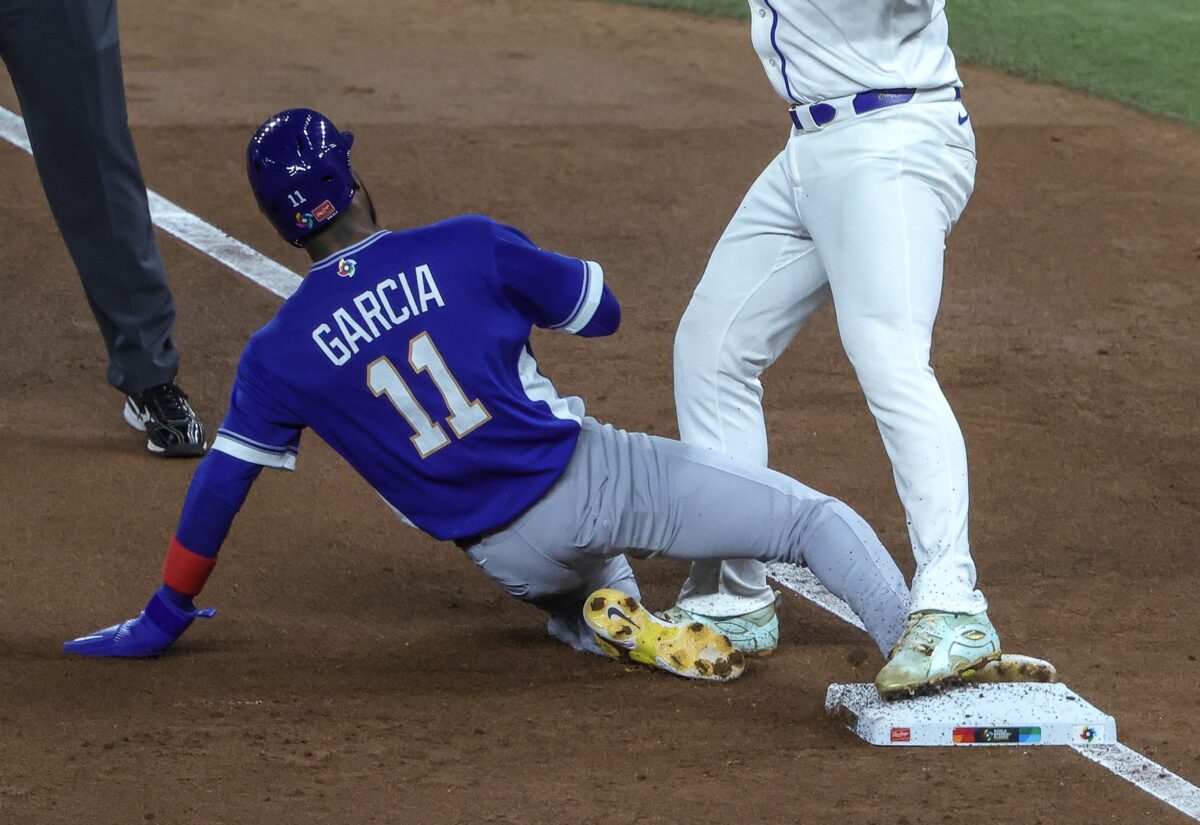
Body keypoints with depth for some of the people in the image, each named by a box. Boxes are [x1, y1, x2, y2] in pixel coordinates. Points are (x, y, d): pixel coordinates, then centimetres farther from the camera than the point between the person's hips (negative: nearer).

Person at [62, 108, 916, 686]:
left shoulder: (280, 354, 3)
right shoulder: (464, 247, -2)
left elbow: (221, 482, 8)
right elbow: (600, 311, 9)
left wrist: (165, 617, 18)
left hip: (515, 555, 3)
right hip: (593, 478, -3)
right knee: (819, 520, -1)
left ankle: (607, 616, 7)